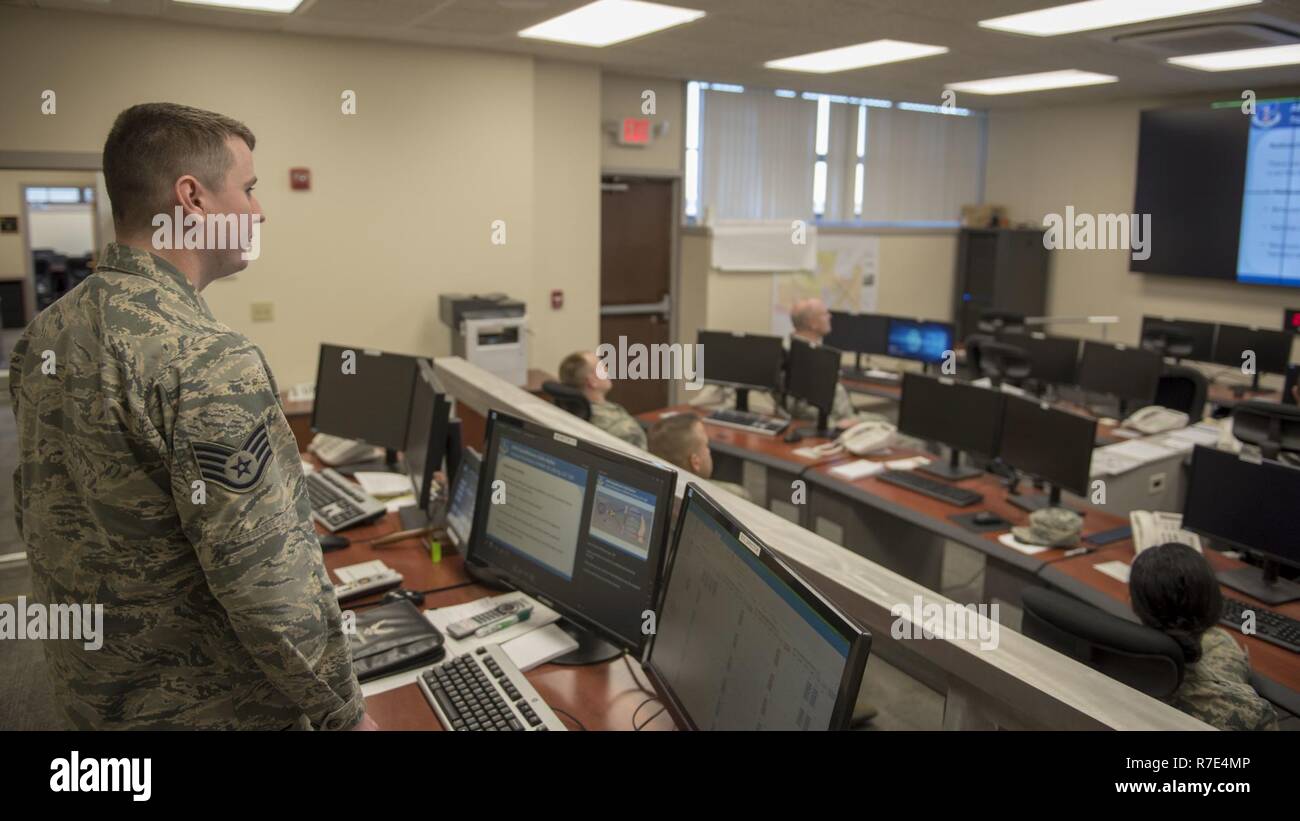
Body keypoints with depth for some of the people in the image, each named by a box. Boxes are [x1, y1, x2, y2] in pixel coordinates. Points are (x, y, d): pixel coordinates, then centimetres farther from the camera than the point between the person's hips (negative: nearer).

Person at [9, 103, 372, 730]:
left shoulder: (43, 334, -1)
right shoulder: (207, 362, -28)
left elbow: (37, 514, 10)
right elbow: (269, 579, -27)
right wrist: (345, 713, -15)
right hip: (204, 706, -7)